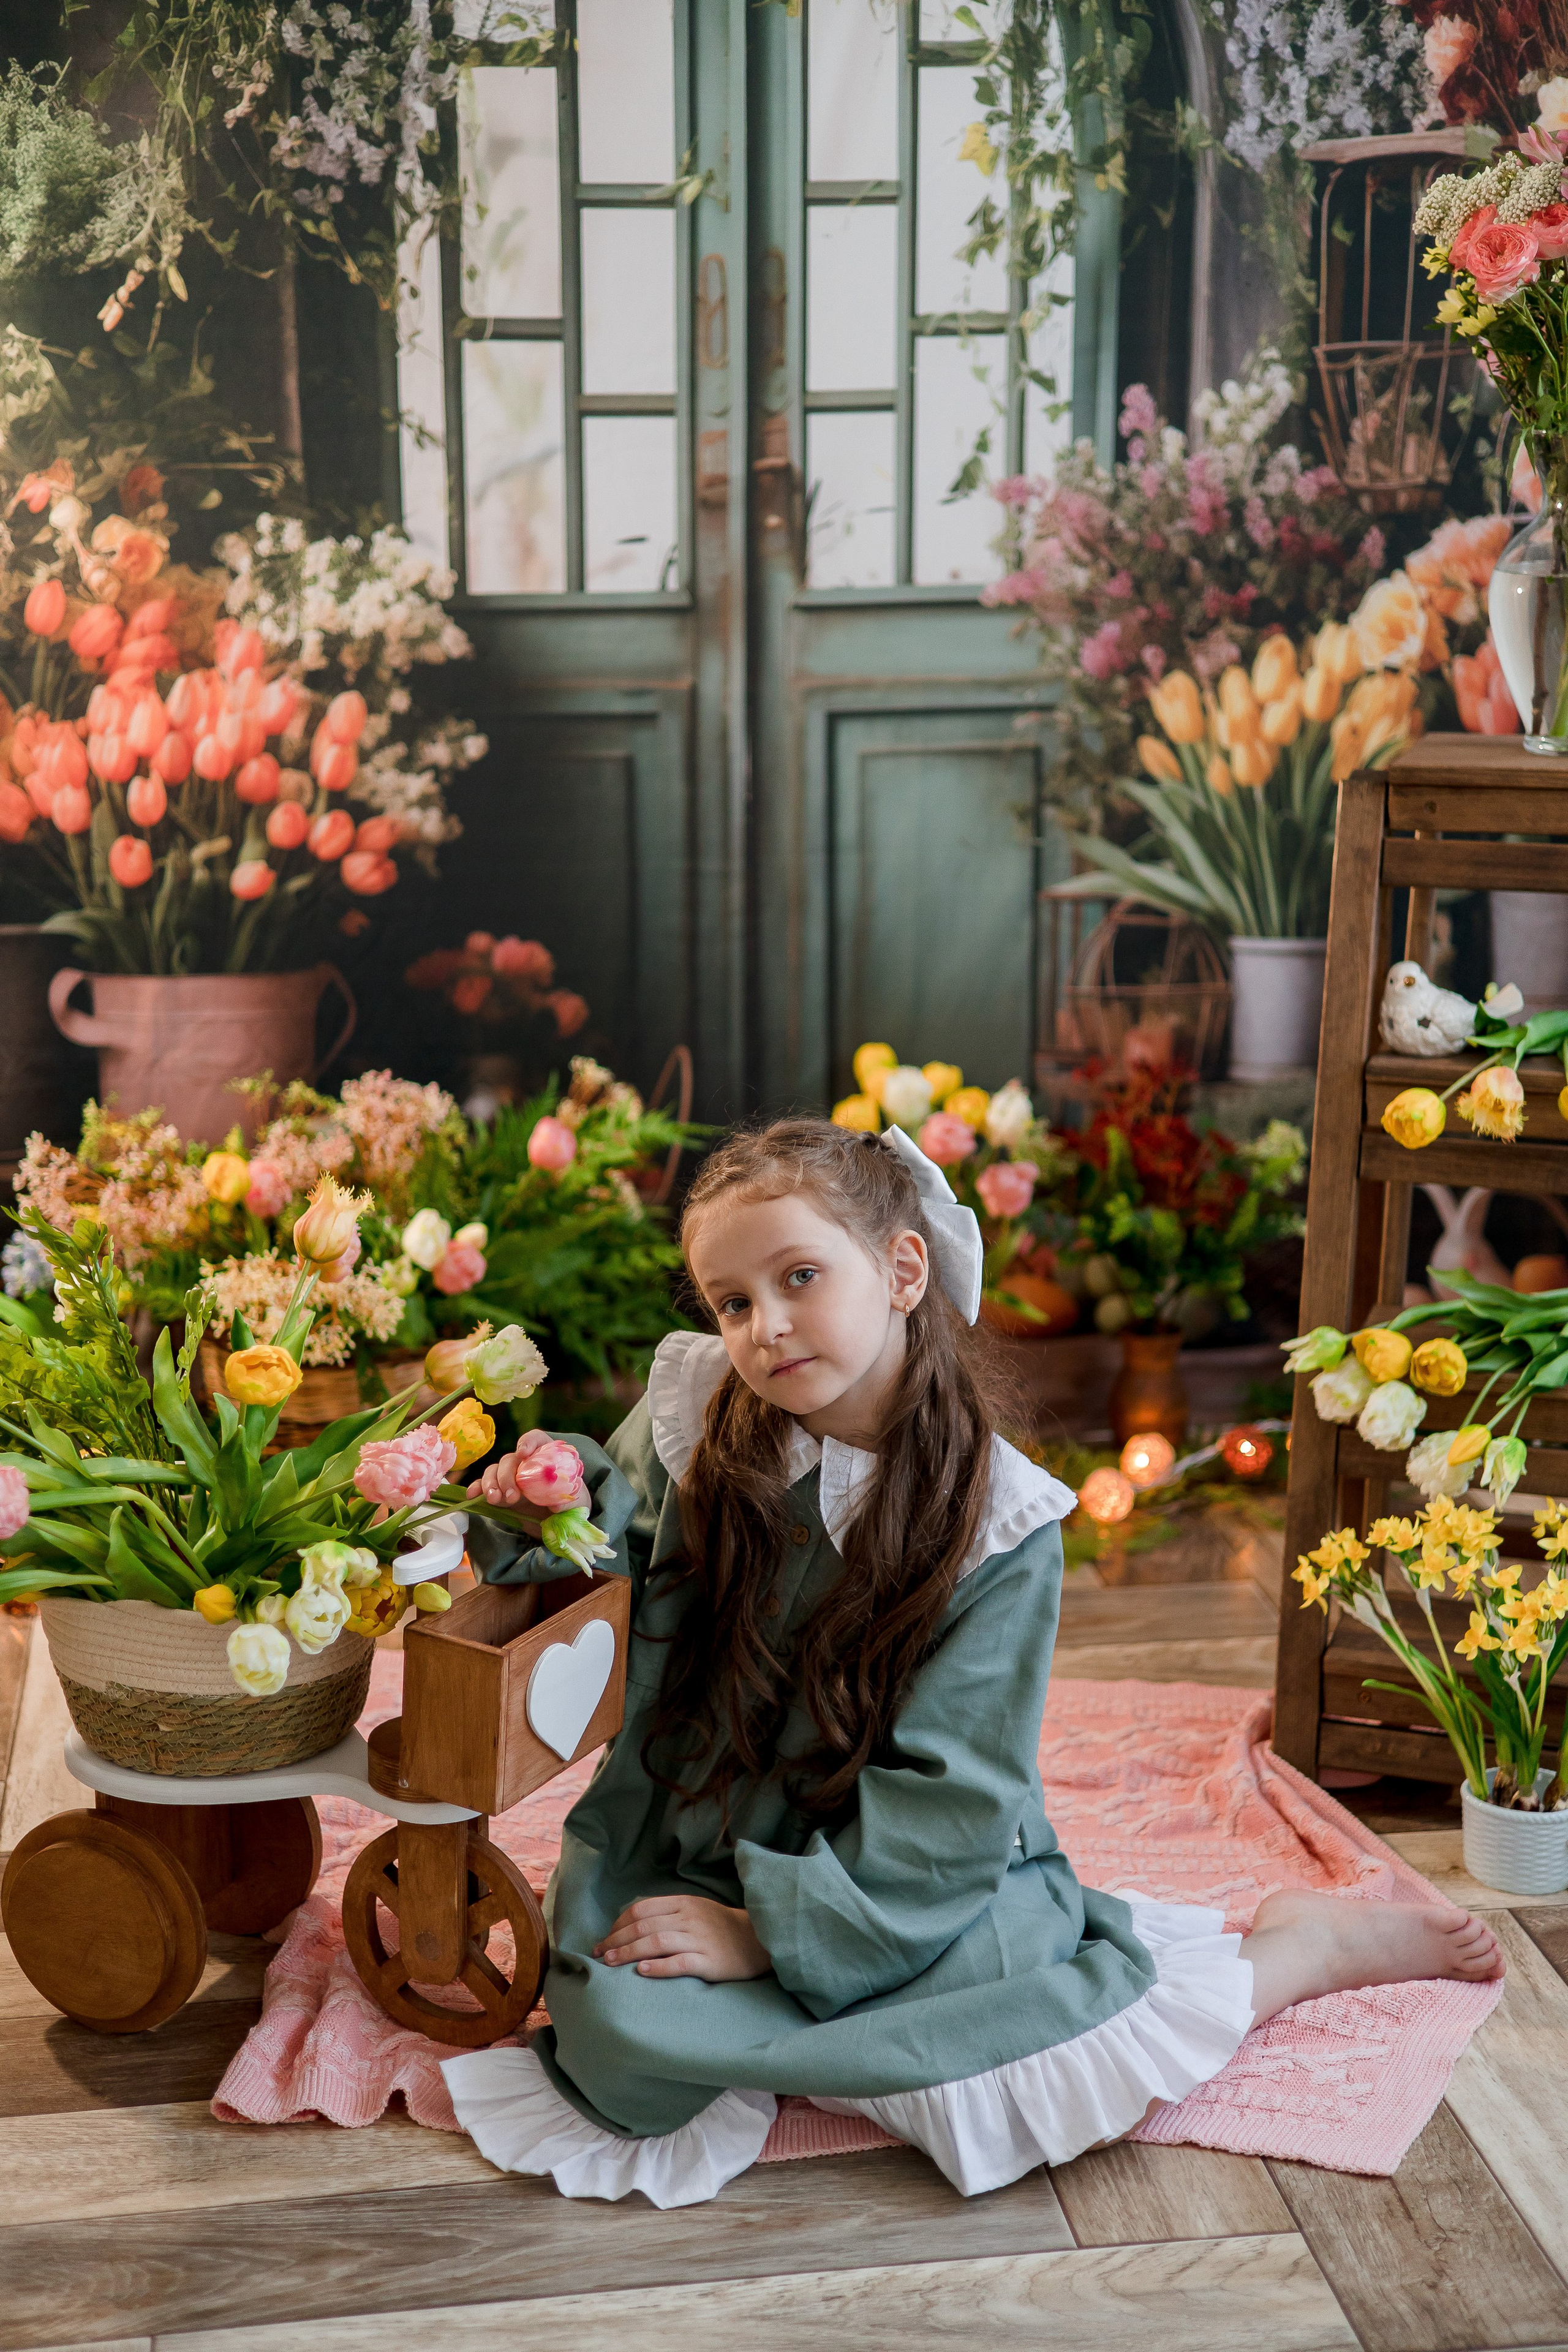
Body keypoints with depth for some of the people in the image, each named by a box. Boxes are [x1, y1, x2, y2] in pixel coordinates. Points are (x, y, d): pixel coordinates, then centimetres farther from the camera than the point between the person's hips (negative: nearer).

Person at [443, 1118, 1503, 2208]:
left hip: (920, 1893, -3)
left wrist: (767, 1932, -21)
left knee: (1098, 2072, -24)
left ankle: (1305, 1944, 9)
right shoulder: (693, 1419, -7)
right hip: (692, 1866, 4)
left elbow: (946, 1811, -14)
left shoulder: (999, 1524, -13)